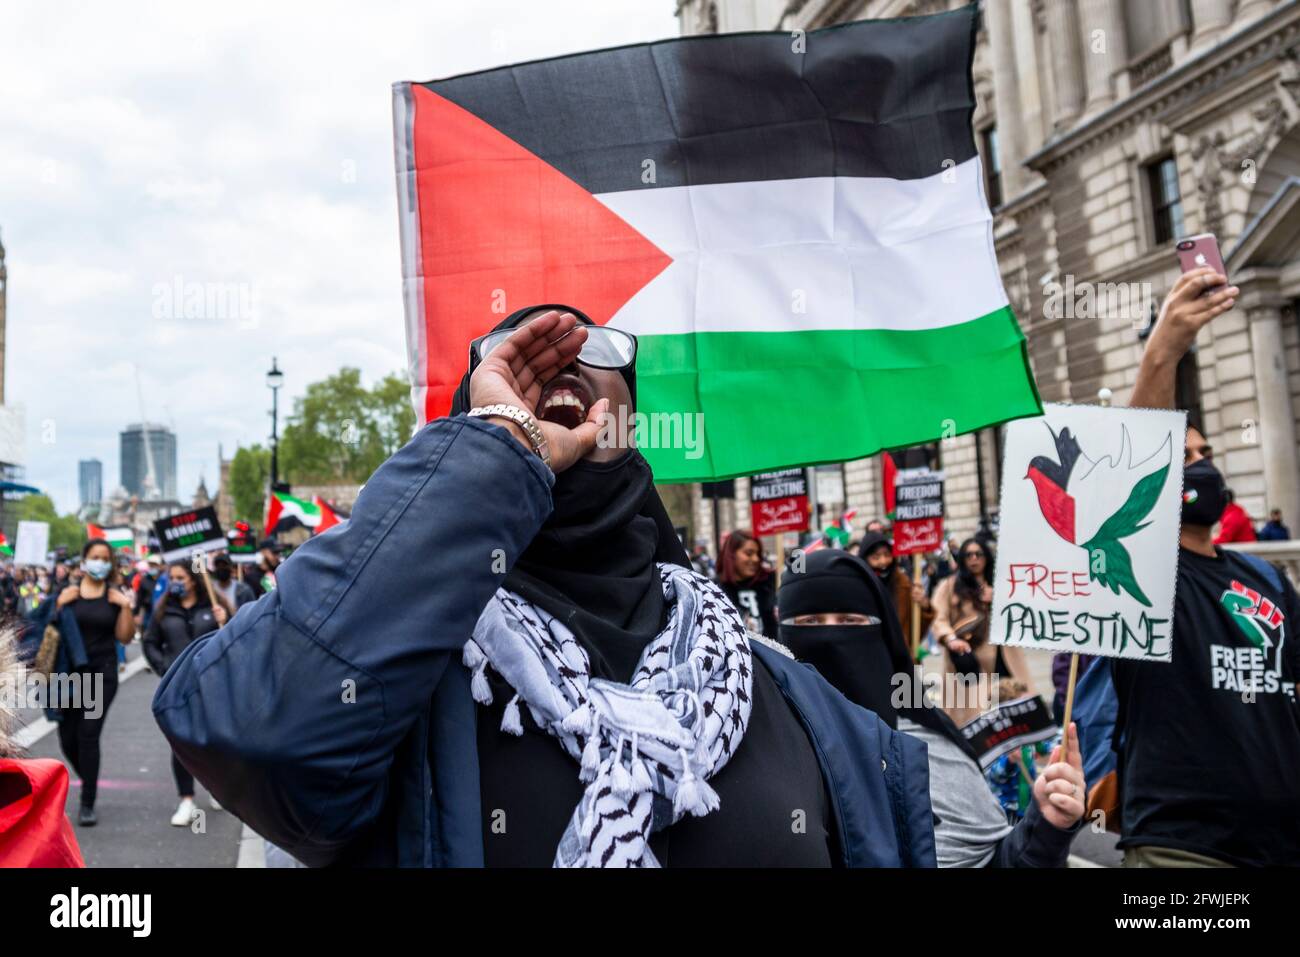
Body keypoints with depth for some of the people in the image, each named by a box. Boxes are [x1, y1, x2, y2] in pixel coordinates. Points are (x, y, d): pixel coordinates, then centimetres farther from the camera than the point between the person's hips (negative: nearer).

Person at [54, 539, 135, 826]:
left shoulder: (115, 596, 2)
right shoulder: (68, 593, 4)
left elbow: (125, 637, 0)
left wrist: (126, 607, -11)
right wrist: (59, 604, -10)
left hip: (103, 673, -2)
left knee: (89, 734, -9)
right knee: (68, 738, 5)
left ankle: (87, 804, -1)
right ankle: (89, 780, 35)